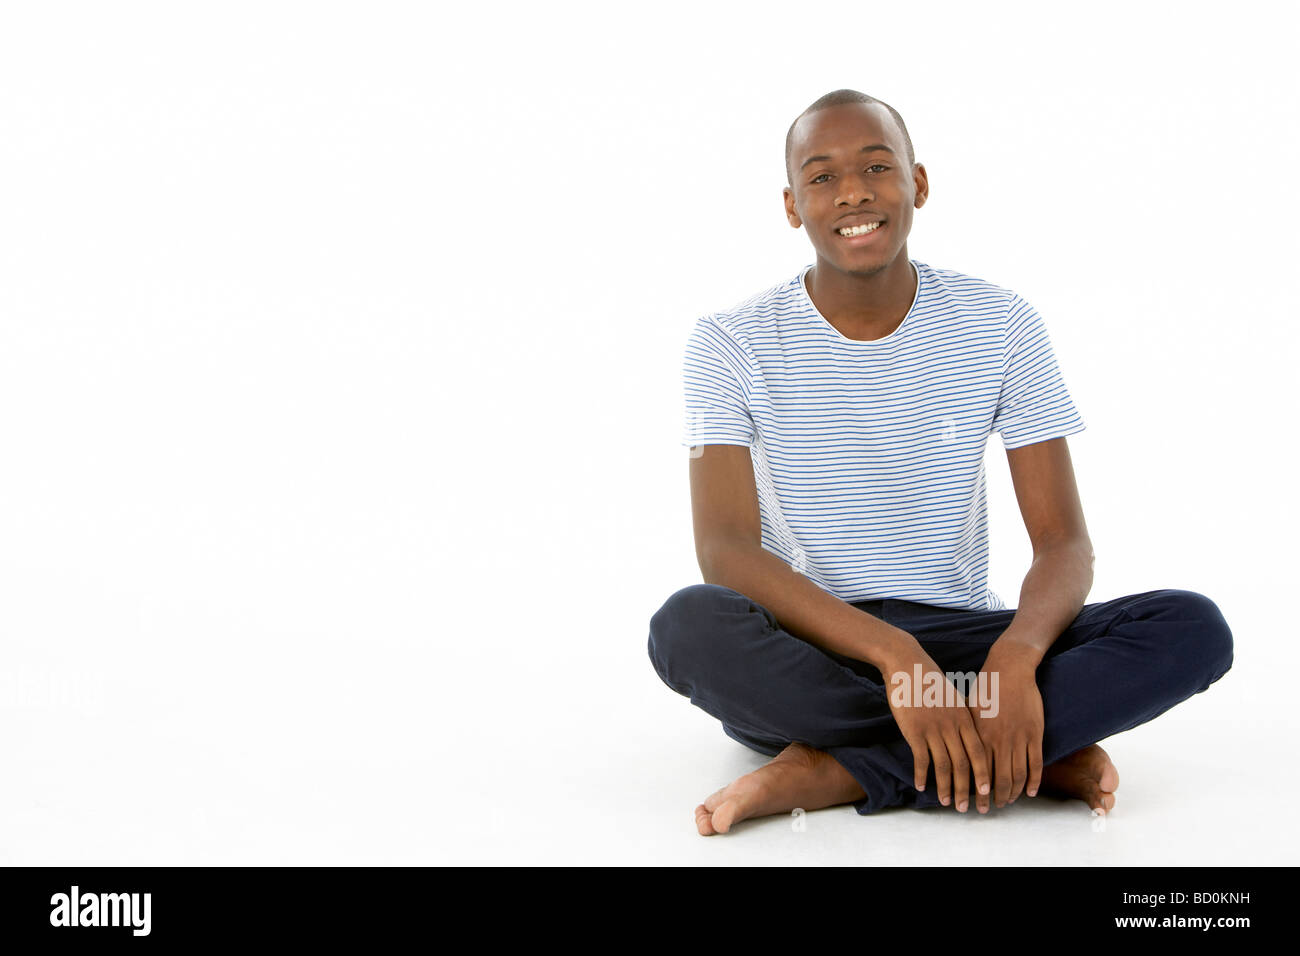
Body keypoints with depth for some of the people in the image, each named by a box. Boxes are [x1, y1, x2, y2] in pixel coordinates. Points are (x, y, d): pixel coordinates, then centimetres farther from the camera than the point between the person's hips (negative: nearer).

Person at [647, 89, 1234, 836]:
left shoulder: (1000, 328, 0)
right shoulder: (732, 345, -5)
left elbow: (1064, 540, -5)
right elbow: (726, 549, -17)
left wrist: (1017, 653, -29)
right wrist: (894, 654, -31)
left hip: (959, 635, 2)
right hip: (803, 654, -1)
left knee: (1194, 629, -21)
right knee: (688, 625, -35)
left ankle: (833, 773, -25)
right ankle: (1040, 758, -25)